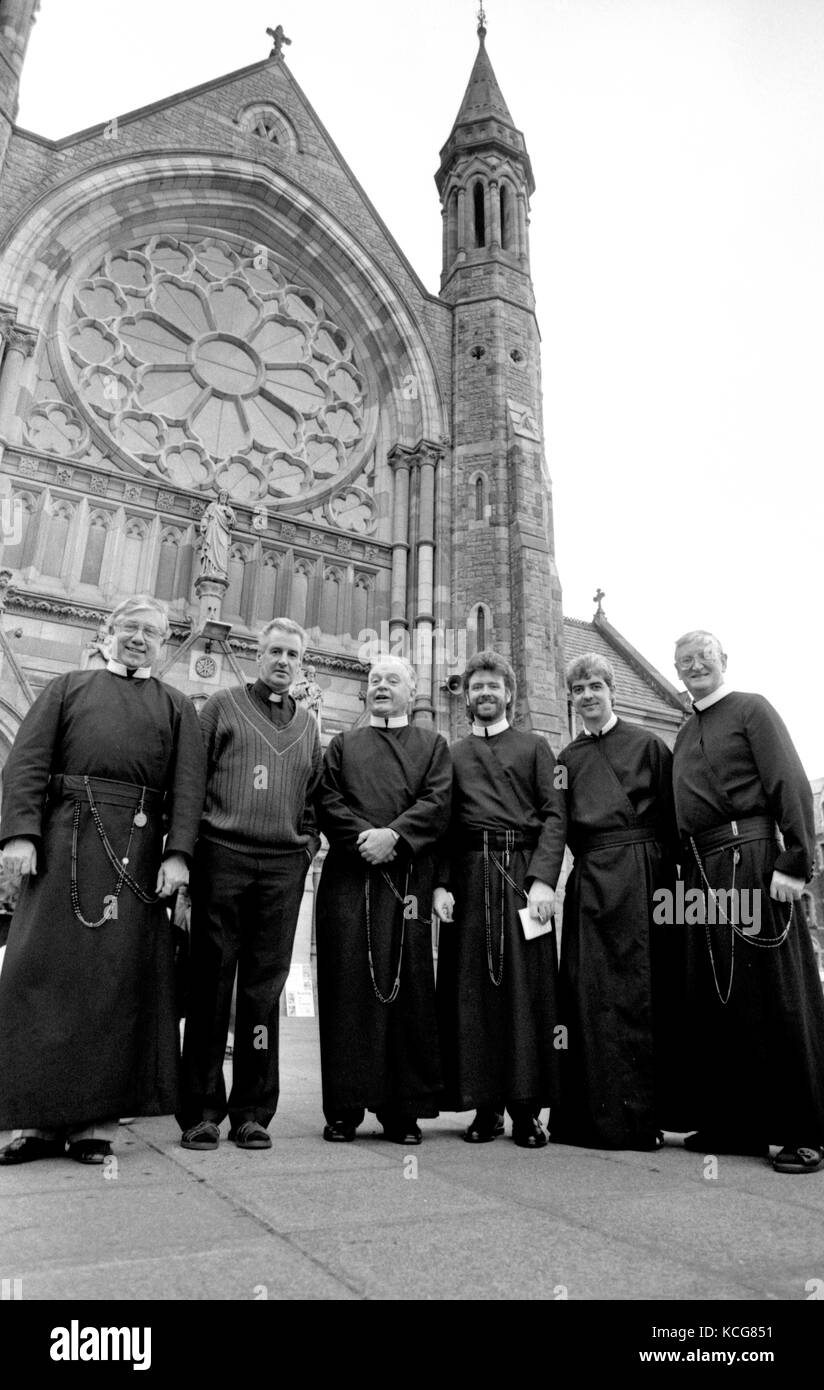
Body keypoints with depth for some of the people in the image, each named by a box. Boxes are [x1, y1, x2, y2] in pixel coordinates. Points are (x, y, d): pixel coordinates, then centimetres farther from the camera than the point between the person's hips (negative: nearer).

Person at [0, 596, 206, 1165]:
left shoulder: (176, 706, 17)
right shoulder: (68, 687, 17)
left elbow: (188, 784, 4)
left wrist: (177, 853, -9)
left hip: (136, 848, 0)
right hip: (63, 839, 1)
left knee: (116, 977, 0)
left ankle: (97, 1120, 9)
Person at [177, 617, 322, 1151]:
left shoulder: (308, 724, 18)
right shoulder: (222, 706, 8)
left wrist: (308, 845, 6)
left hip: (284, 866, 3)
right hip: (222, 855, -2)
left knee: (264, 990, 5)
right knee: (211, 983, 1)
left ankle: (253, 1112, 13)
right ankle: (202, 1111, 11)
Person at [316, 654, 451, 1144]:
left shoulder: (433, 745, 15)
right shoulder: (342, 745, 19)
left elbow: (437, 804, 0)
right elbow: (328, 803, 6)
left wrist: (394, 836, -15)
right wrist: (366, 836, -11)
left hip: (409, 880, -1)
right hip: (349, 879, 1)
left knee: (408, 988, -1)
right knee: (348, 988, 0)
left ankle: (405, 1109, 9)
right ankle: (345, 1108, 9)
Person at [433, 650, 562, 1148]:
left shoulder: (535, 747, 12)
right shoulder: (452, 755, 17)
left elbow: (553, 814, 2)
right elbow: (443, 825, 12)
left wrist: (541, 878, -10)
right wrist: (441, 883, -2)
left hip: (522, 872, -2)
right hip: (468, 876, 2)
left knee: (527, 986, -2)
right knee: (473, 988, 1)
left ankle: (528, 1108, 6)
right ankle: (486, 1106, 11)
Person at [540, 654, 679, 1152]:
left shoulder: (648, 745, 5)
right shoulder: (567, 758, 14)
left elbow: (671, 818, 1)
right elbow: (556, 824, 3)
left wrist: (666, 882, -8)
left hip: (641, 877, -3)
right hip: (589, 882, 4)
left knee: (640, 994, 0)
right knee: (587, 996, 4)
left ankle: (641, 1116, 10)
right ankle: (589, 1115, 13)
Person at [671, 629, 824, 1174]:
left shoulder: (751, 709, 1)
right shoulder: (685, 735, 20)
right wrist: (688, 870, 9)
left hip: (751, 861, -7)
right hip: (701, 873, 7)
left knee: (775, 996, -2)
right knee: (714, 1000, 10)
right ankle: (734, 1124, 22)